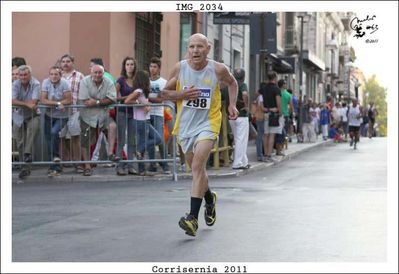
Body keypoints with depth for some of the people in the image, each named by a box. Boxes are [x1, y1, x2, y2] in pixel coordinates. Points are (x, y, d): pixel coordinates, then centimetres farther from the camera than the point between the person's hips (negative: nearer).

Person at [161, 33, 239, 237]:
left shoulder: (218, 69, -9)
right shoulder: (180, 68, -6)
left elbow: (232, 84, 13)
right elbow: (165, 92, 4)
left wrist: (232, 105, 2)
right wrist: (183, 94, -14)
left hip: (208, 123, -3)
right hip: (185, 125, 4)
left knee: (197, 167, -21)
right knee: (197, 169, 17)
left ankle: (193, 217, -23)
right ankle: (210, 199, 47)